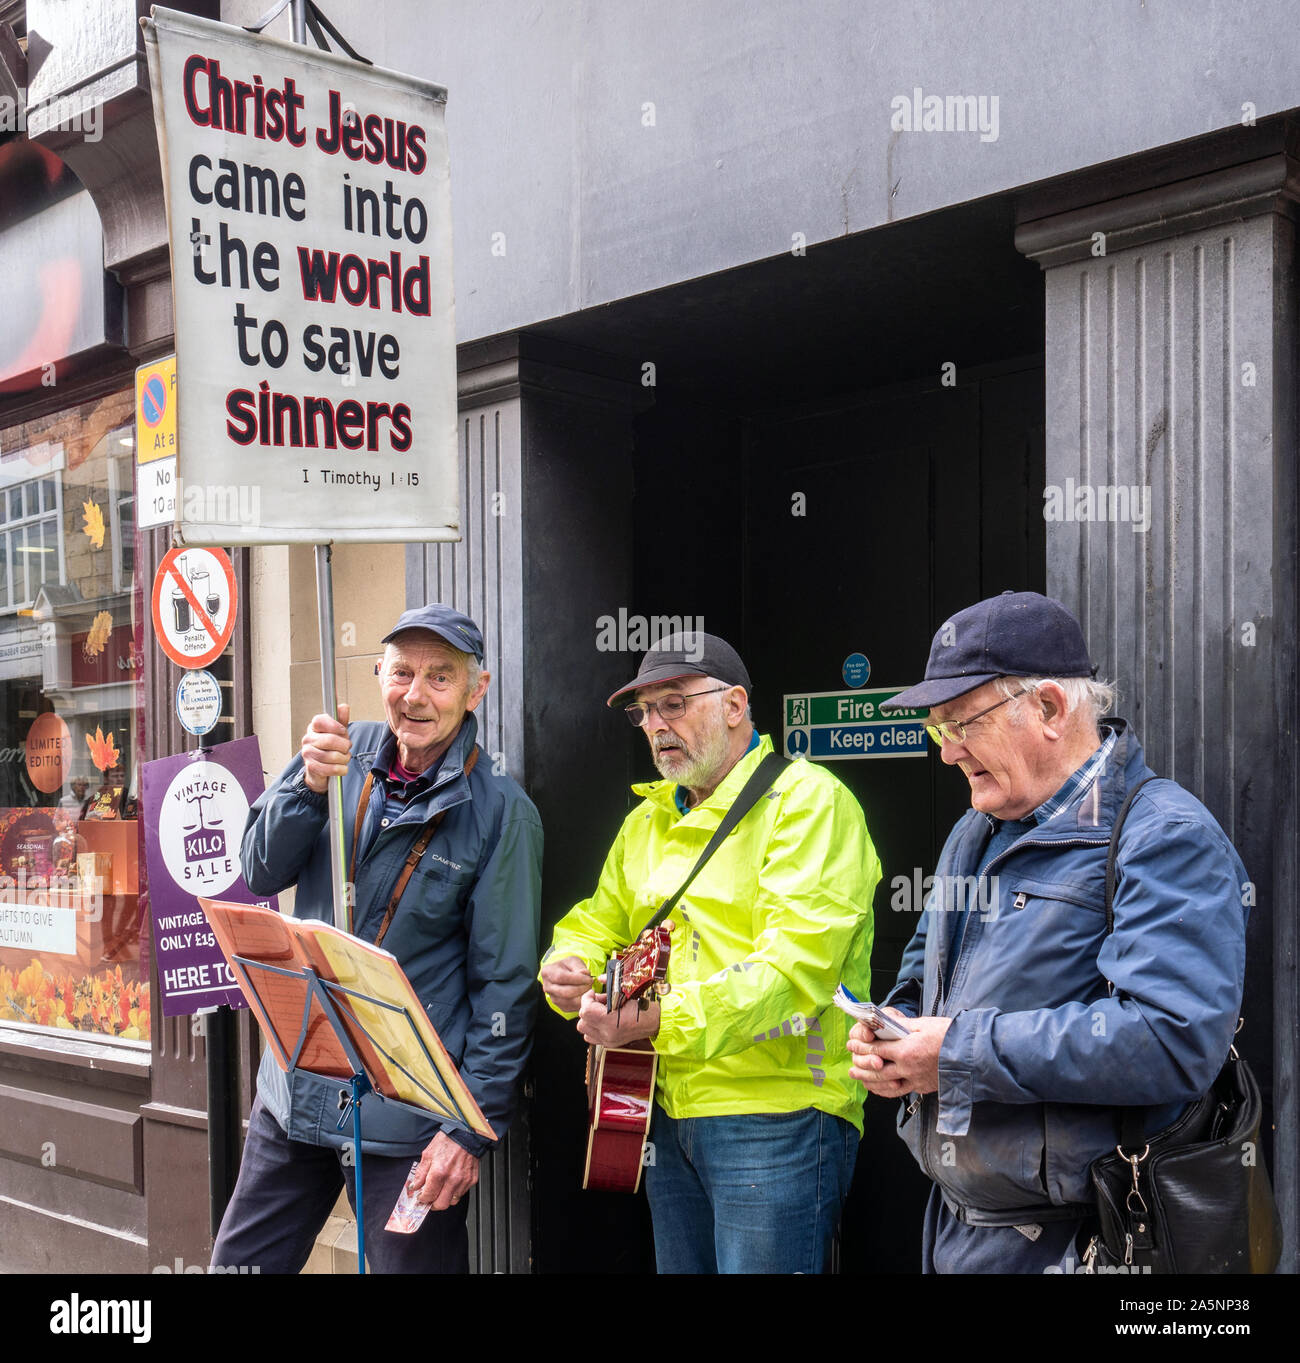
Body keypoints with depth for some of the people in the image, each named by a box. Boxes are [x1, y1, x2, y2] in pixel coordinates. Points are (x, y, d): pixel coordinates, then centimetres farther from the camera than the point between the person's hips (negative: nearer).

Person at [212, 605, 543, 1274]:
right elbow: (262, 873, -1)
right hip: (296, 1088, 5)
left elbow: (505, 984, -10)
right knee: (239, 1262, 16)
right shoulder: (343, 755, 2)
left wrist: (472, 1126, -13)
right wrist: (309, 785, -18)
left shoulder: (501, 812, -11)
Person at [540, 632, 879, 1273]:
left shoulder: (806, 800, -11)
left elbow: (796, 969, -23)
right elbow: (600, 921, 24)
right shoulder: (648, 820, 16)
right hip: (669, 1111, 8)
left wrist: (655, 1020, -31)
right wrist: (566, 968, -1)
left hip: (778, 1119, -7)